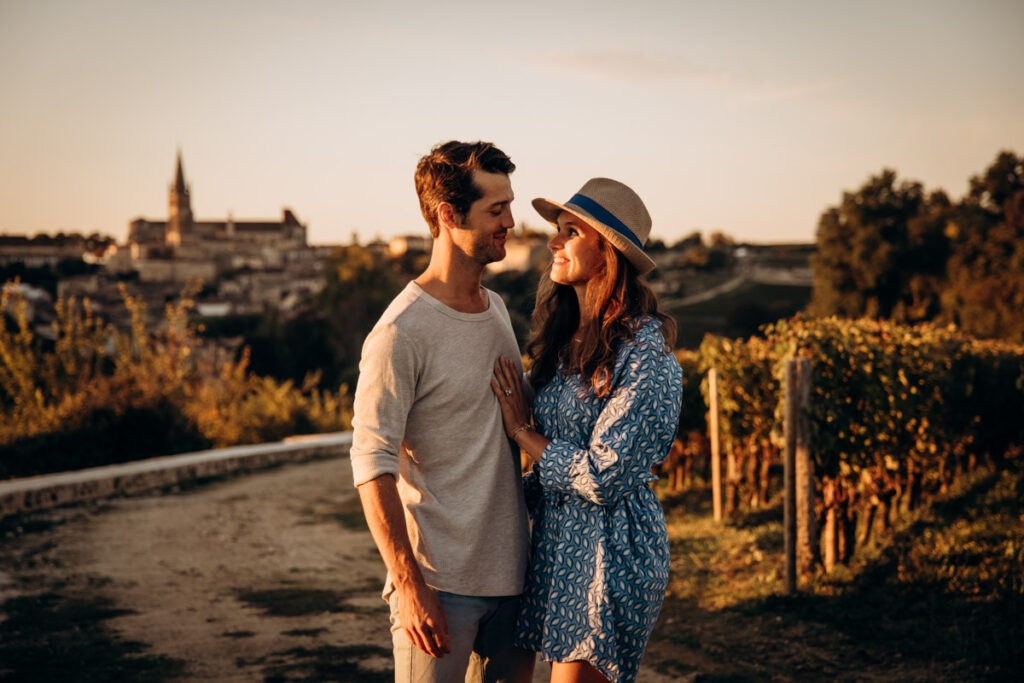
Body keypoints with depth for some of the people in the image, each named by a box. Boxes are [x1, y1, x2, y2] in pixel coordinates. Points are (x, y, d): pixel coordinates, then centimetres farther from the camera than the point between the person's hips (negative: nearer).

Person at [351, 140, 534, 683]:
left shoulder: (497, 309, 11)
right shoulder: (401, 333, -15)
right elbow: (372, 468, -17)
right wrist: (410, 587, -20)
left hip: (512, 575, 7)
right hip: (440, 582, -7)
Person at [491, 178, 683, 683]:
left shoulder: (644, 354, -17)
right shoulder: (566, 338, 8)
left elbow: (603, 477, -20)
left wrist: (520, 429, -10)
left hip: (609, 555, -8)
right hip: (556, 544, 8)